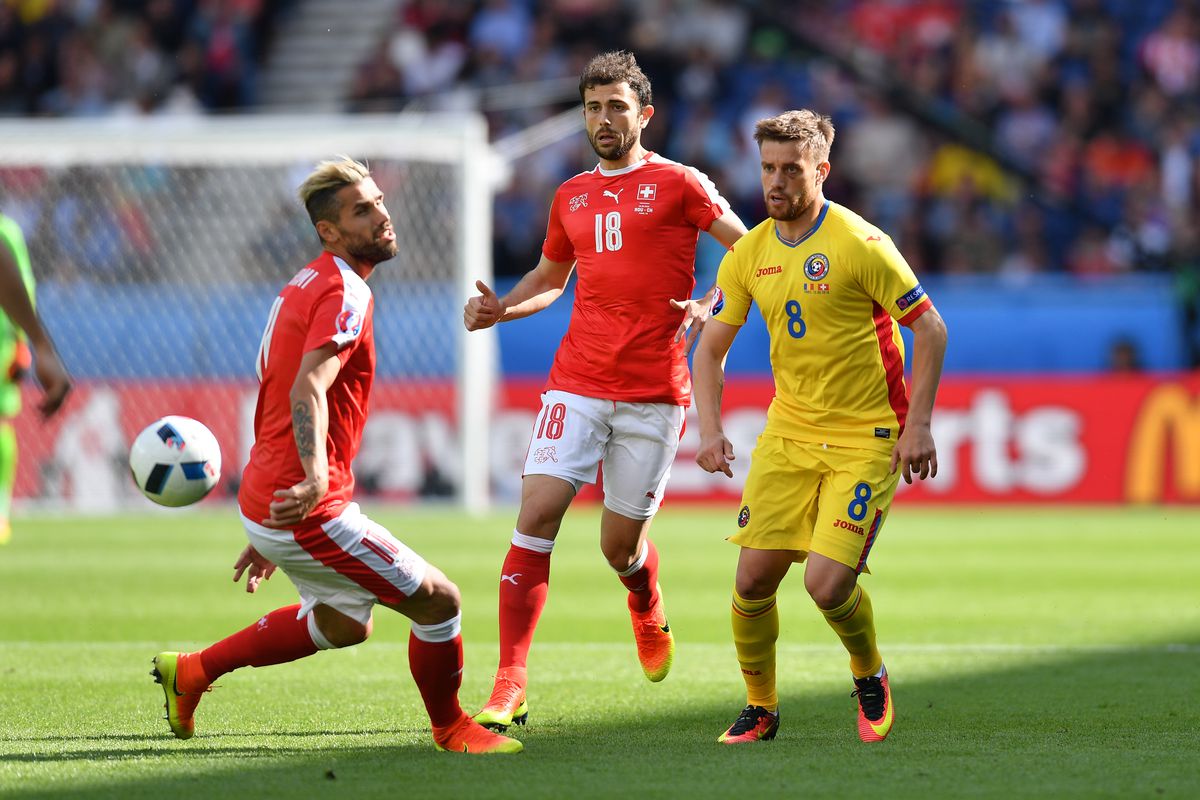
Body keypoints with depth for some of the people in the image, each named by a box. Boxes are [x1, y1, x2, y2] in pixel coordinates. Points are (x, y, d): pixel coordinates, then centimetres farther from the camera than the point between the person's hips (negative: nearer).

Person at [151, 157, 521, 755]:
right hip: (308, 512, -10)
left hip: (266, 500, 10)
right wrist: (315, 480, -45)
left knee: (344, 623, 28)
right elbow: (307, 392, -30)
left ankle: (192, 671, 29)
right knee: (438, 601, -2)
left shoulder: (306, 285, 17)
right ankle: (450, 729, 17)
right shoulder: (346, 292, -15)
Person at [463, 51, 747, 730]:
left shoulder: (678, 184, 1)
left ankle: (649, 610, 42)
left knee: (621, 545, 4)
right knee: (537, 517, -13)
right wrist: (501, 308, 8)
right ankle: (510, 687, -13)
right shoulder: (572, 197, 14)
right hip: (577, 386, 3)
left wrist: (711, 307, -16)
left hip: (654, 394, -3)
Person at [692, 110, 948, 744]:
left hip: (865, 439, -5)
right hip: (788, 432, 5)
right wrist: (709, 427, -3)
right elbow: (711, 346, 12)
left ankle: (870, 678, 15)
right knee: (753, 578, -5)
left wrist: (918, 425, -15)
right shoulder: (749, 254, 3)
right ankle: (760, 708, 16)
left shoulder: (859, 244, -14)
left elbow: (930, 329, -10)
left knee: (828, 583, -16)